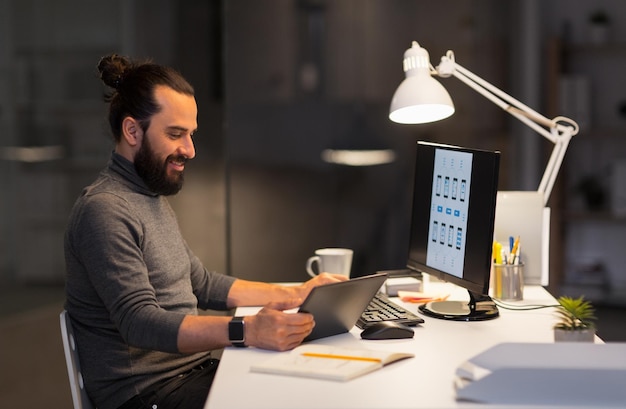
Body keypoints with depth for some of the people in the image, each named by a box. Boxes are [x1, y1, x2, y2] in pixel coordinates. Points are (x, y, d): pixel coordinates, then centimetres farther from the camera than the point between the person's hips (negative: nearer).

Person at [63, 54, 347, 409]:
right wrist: (246, 331, -38)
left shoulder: (153, 199, 17)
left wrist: (296, 294, 14)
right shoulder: (104, 210, -15)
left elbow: (204, 285, 23)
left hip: (194, 369, 9)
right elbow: (140, 322, -26)